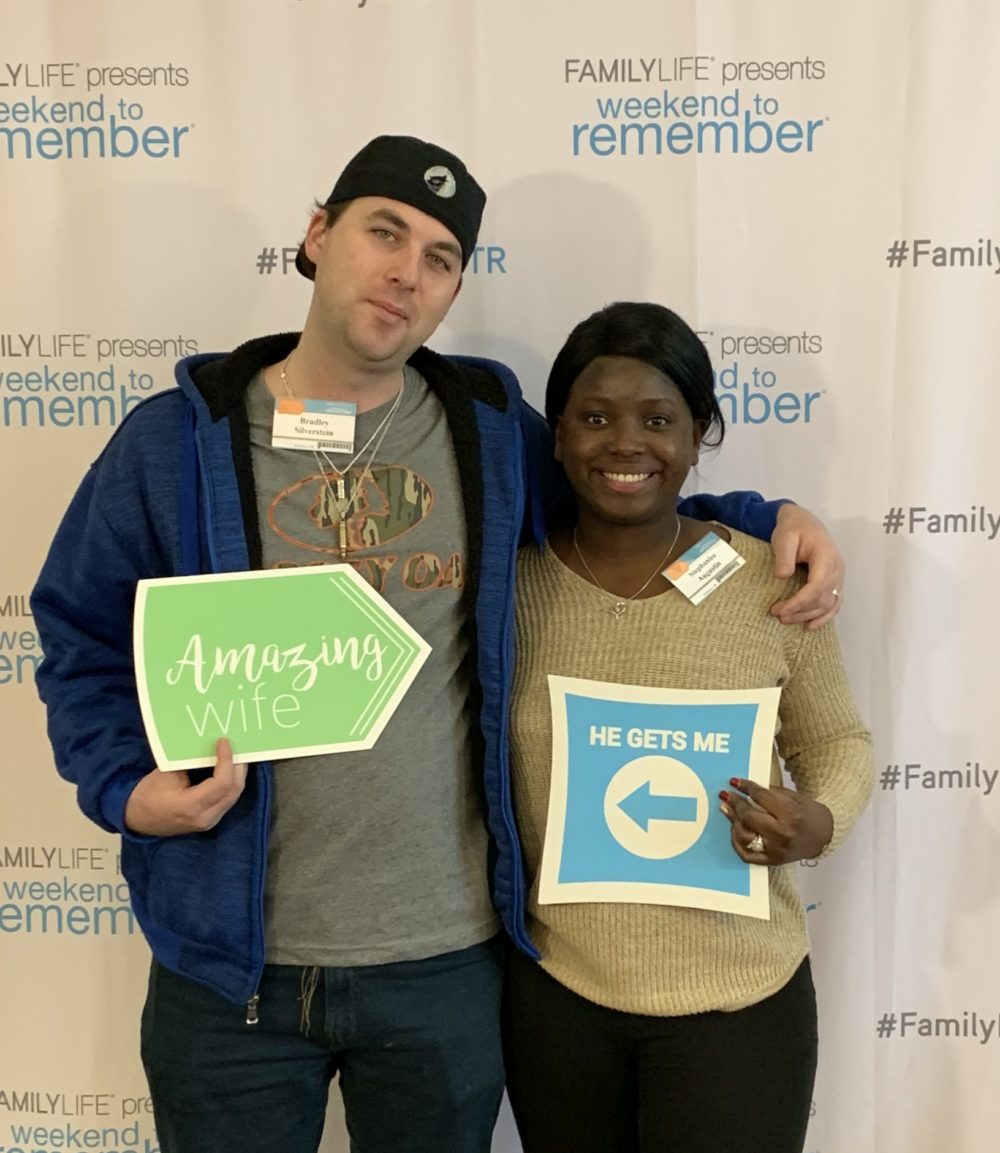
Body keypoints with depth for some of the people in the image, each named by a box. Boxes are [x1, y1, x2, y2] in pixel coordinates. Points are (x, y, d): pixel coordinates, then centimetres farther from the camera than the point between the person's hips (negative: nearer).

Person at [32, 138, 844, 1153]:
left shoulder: (493, 434, 1)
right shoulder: (176, 441, -4)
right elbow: (82, 644, 3)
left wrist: (770, 517, 2)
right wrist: (128, 786, -14)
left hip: (447, 958, 2)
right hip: (231, 963, -1)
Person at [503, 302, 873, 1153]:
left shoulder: (772, 585, -11)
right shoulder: (509, 584, -7)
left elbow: (837, 742, 3)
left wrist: (820, 822, -18)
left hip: (736, 1001, -1)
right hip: (552, 991, 2)